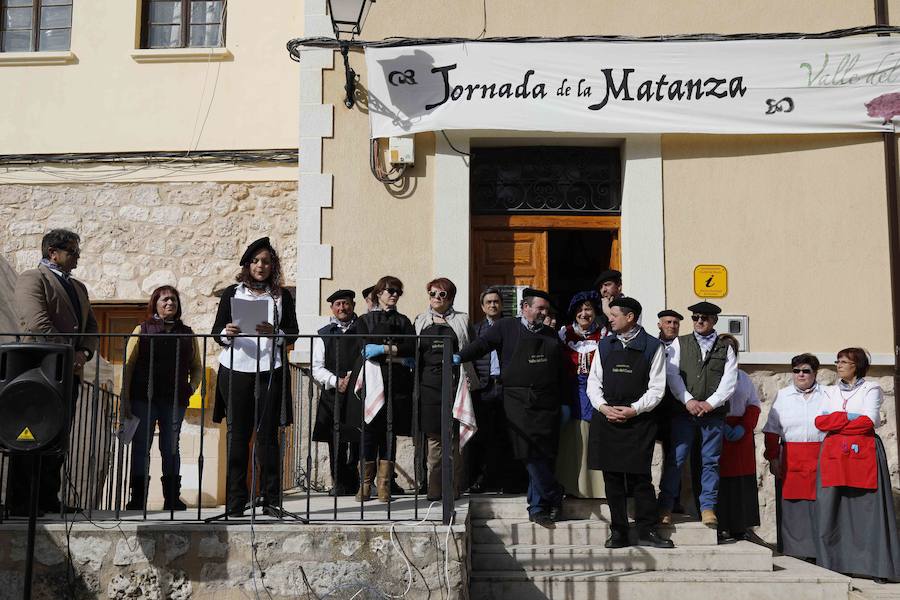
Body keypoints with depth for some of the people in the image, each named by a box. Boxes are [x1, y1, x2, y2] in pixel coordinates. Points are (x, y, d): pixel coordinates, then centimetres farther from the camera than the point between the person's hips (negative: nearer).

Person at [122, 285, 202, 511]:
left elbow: (197, 367, 17)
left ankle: (172, 499, 13)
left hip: (174, 401, 2)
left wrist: (192, 387, -2)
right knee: (140, 448, 1)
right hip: (143, 399, -1)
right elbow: (128, 365, 2)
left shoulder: (187, 334, 11)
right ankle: (137, 499, 9)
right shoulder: (142, 330, 6)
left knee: (171, 448, 6)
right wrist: (125, 400, -5)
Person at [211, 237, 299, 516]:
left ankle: (271, 498, 6)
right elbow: (216, 331, 7)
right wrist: (227, 333, -15)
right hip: (235, 370, 0)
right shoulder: (233, 292, 11)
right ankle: (235, 501, 6)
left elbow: (293, 334, 7)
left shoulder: (282, 295, 11)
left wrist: (275, 332, -13)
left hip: (269, 370, 0)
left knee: (267, 435, 0)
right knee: (237, 435, 1)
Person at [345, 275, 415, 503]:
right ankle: (365, 485, -1)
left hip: (395, 384, 2)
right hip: (371, 381, -2)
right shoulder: (365, 320, 14)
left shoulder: (403, 321, 18)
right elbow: (367, 349, -3)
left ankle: (384, 486, 1)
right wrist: (397, 354, -7)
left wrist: (383, 349, -8)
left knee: (389, 433, -1)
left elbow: (412, 347, 0)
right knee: (369, 433, -7)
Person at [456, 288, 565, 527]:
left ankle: (537, 507, 12)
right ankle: (554, 498, 5)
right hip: (519, 402, -3)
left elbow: (560, 371, 21)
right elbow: (483, 343, -4)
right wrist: (460, 357, -20)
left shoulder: (551, 335, 18)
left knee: (544, 454, 1)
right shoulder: (507, 327, 6)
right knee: (531, 453, -9)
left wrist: (564, 402, 18)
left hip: (547, 403, 4)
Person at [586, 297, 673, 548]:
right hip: (606, 421, 3)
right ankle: (618, 533, 14)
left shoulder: (652, 347, 0)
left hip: (638, 421, -3)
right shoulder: (604, 345, 11)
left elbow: (656, 388, -2)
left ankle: (647, 532, 10)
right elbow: (593, 382, 10)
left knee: (640, 478, -1)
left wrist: (634, 409, -12)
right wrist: (603, 407, -6)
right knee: (612, 478, 6)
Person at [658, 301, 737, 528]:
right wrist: (688, 401, -11)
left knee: (711, 460, 4)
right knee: (676, 458, -3)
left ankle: (708, 507, 11)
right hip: (683, 411, -1)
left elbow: (729, 382, 2)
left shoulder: (726, 349, 11)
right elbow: (672, 375, 0)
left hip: (714, 413, 1)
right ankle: (665, 507, 2)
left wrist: (709, 403, -11)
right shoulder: (679, 344, 10)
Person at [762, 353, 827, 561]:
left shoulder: (826, 395, 9)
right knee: (792, 504, -1)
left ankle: (819, 550, 4)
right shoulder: (782, 395, 12)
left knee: (818, 503, -4)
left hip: (820, 458, -1)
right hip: (790, 460, 1)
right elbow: (772, 430, 9)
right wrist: (772, 457, 2)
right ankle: (794, 550, 5)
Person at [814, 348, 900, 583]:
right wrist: (850, 418, -6)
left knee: (868, 510, -6)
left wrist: (835, 423, -3)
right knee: (831, 510, -1)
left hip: (864, 454, -4)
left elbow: (869, 421, -8)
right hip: (833, 455, 4)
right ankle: (837, 563, 3)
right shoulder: (831, 391, 19)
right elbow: (820, 421, 5)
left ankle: (877, 565, -2)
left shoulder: (871, 388, 6)